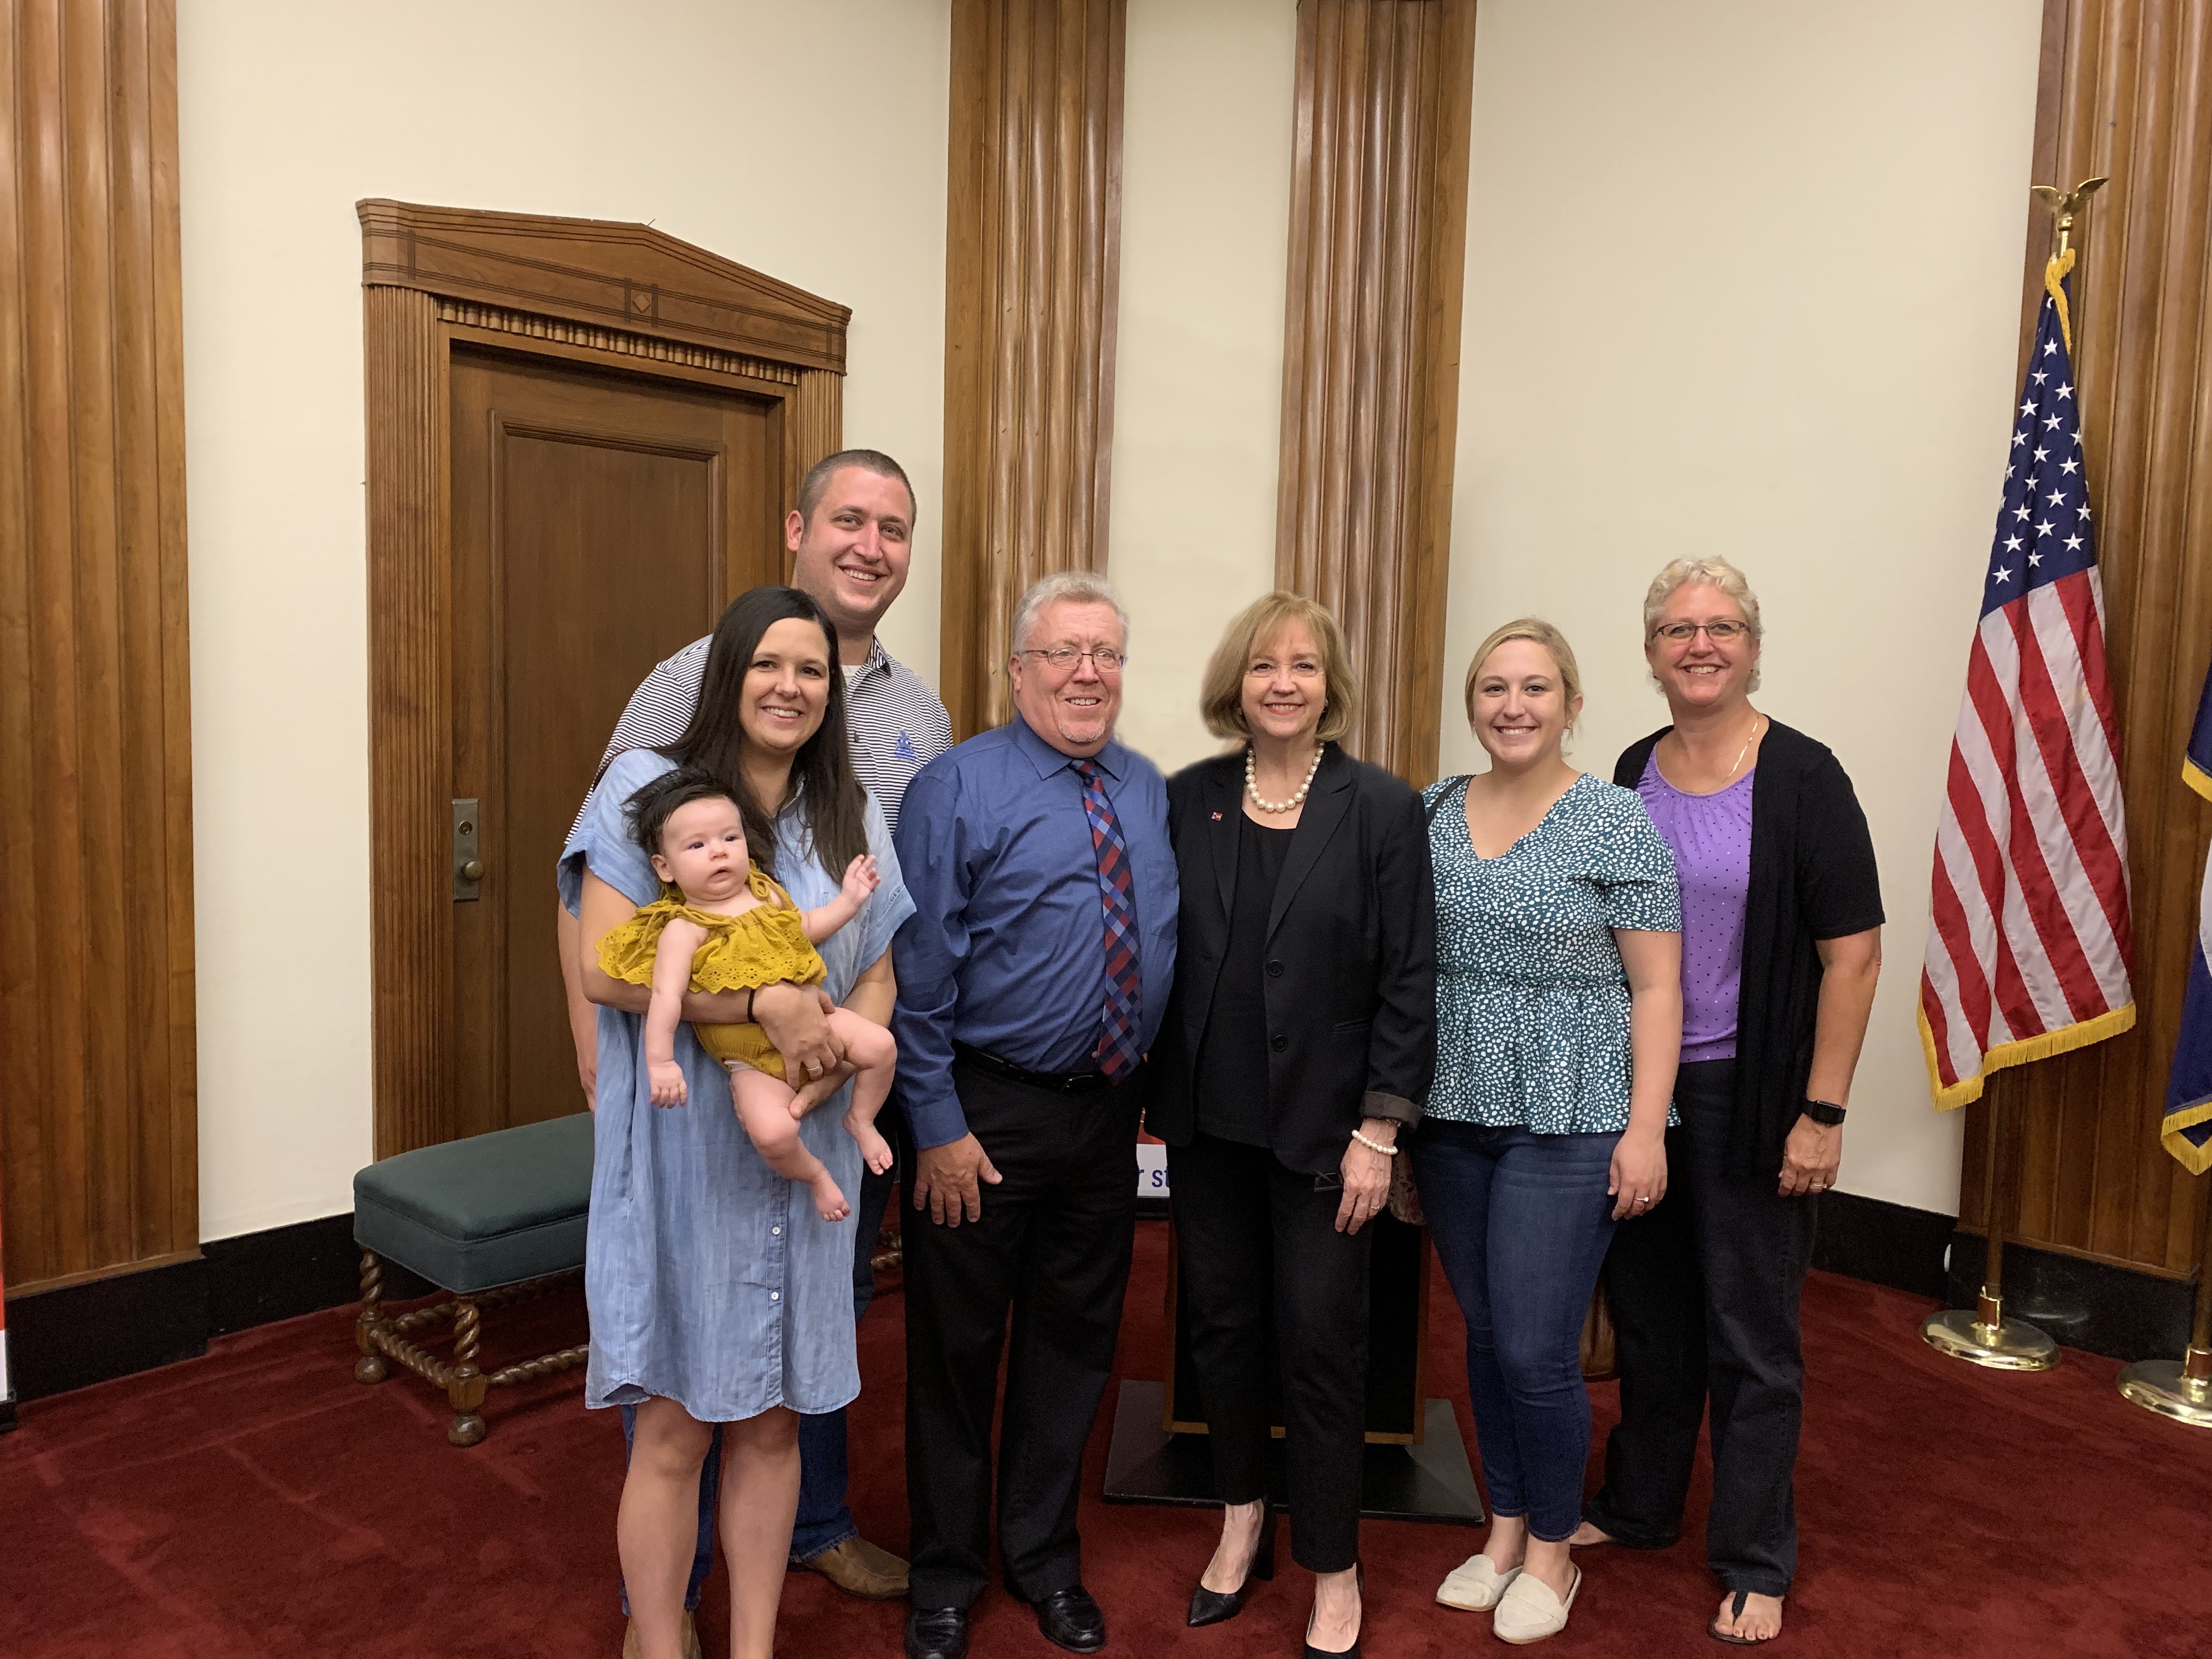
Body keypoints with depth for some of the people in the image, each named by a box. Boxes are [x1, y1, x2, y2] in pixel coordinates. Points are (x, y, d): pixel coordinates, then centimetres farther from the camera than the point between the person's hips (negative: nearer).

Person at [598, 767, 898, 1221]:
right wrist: (660, 1062, -28)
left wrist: (848, 900, 15)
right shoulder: (685, 929, -14)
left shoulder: (765, 891, 6)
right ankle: (814, 1174, 8)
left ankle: (860, 1121, 18)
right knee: (771, 1132, -26)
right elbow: (666, 997, -21)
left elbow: (806, 927, 23)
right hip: (754, 1060, -5)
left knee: (880, 1044, -11)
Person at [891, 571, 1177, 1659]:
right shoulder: (959, 788, -11)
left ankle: (1044, 1557, 39)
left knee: (1074, 1343, 18)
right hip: (988, 1116, -5)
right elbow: (918, 975, -13)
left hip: (1107, 1114, 5)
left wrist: (1153, 1084, 6)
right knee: (957, 1349, 11)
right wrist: (939, 1127, -14)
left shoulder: (1149, 792, 6)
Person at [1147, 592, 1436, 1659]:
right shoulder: (1188, 801, 2)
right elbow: (1156, 954, 6)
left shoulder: (1381, 809, -6)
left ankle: (1332, 1569, 24)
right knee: (1222, 1321, 14)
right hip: (1205, 1118, 3)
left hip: (1320, 1123, -3)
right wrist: (1154, 1094, 4)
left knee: (1318, 1340, 5)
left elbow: (1408, 981, -7)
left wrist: (1379, 1132, -10)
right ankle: (1242, 1524, 36)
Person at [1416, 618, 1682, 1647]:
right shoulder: (1433, 813, 5)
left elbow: (1656, 988, -7)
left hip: (1567, 1124, -4)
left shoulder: (1617, 823, -8)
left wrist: (1645, 1129, -12)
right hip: (1453, 1118, 5)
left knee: (1535, 1352, 0)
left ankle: (1551, 1553, 25)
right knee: (1484, 1337, 15)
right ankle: (1504, 1530, 35)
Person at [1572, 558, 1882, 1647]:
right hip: (1635, 1089, 5)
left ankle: (1754, 1562, 26)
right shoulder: (1633, 775, 4)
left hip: (1748, 1097, -4)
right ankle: (1638, 1507, 38)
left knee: (1750, 1337, 8)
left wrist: (1821, 1115, -14)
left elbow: (1853, 954, -12)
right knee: (1647, 1312, 18)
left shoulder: (1801, 779, -11)